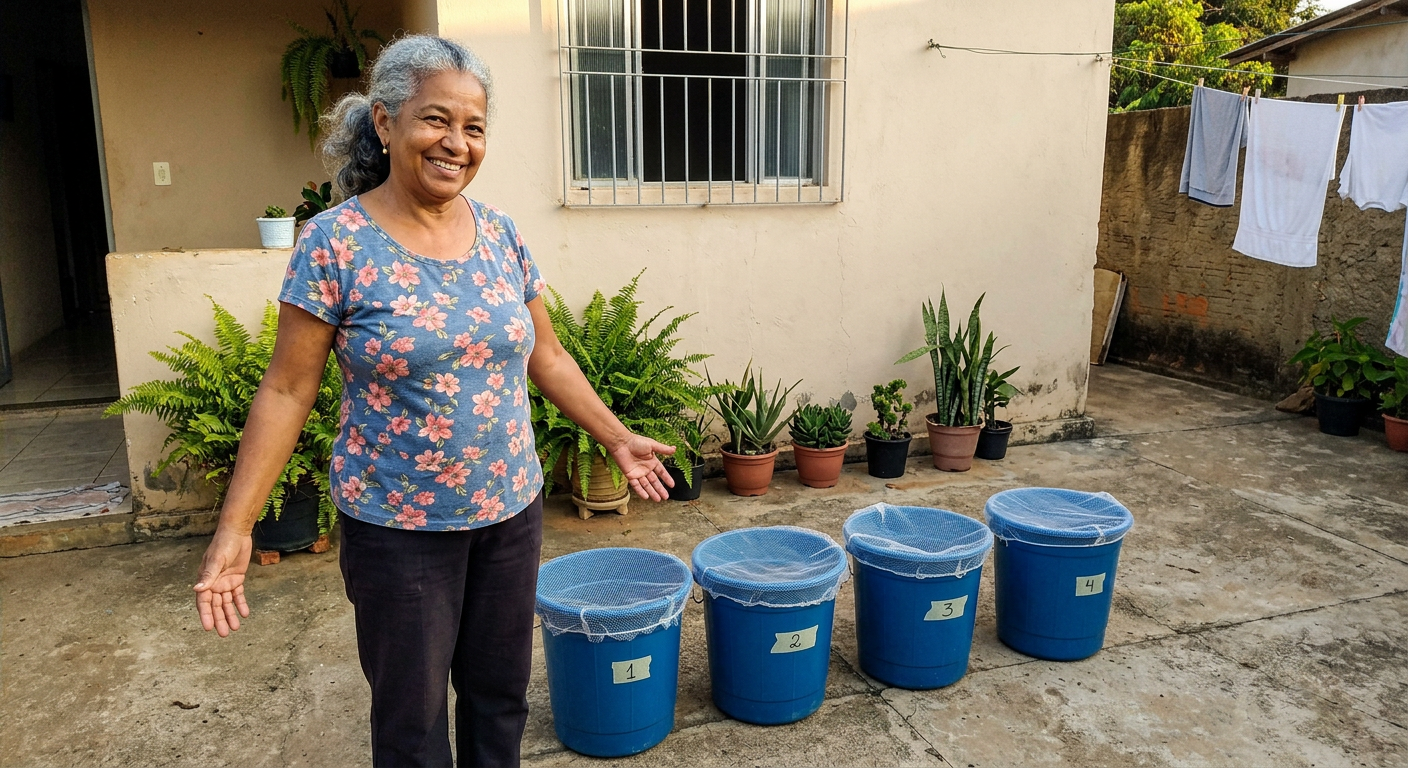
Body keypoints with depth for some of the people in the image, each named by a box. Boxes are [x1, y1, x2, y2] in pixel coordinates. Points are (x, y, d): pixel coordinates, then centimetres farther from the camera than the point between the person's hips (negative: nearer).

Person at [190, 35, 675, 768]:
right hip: (398, 527, -4)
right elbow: (287, 389, -10)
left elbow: (546, 357, 9)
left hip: (510, 511, 4)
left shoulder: (499, 233, 0)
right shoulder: (334, 241, -13)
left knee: (502, 694, 18)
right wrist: (235, 527, -12)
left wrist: (617, 438, 10)